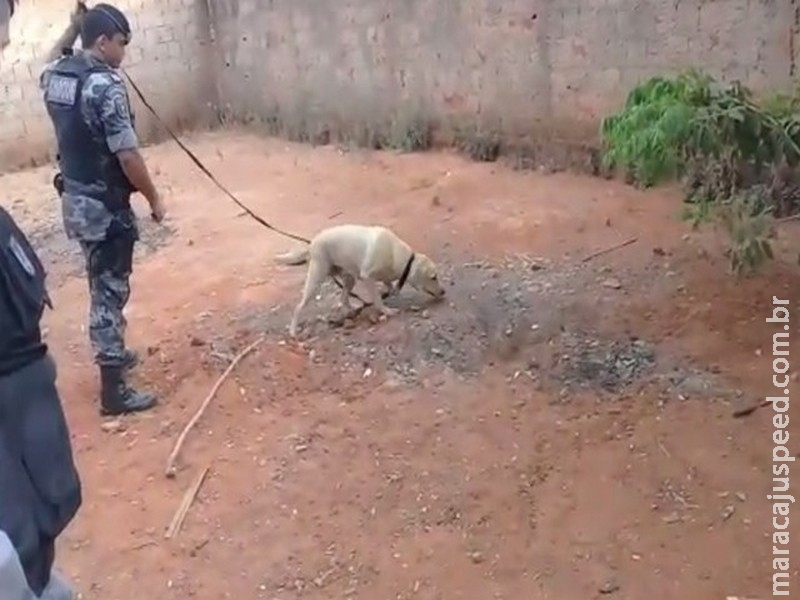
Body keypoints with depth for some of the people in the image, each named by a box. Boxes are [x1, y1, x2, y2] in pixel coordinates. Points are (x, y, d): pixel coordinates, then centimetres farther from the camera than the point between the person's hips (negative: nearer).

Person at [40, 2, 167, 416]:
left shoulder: (54, 76, 5)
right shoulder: (105, 85, -21)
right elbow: (127, 155, -23)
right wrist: (154, 198, -9)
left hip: (74, 198, 9)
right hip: (104, 205, -9)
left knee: (102, 285, 24)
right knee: (110, 291, -2)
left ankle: (113, 354, 42)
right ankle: (114, 391, 6)